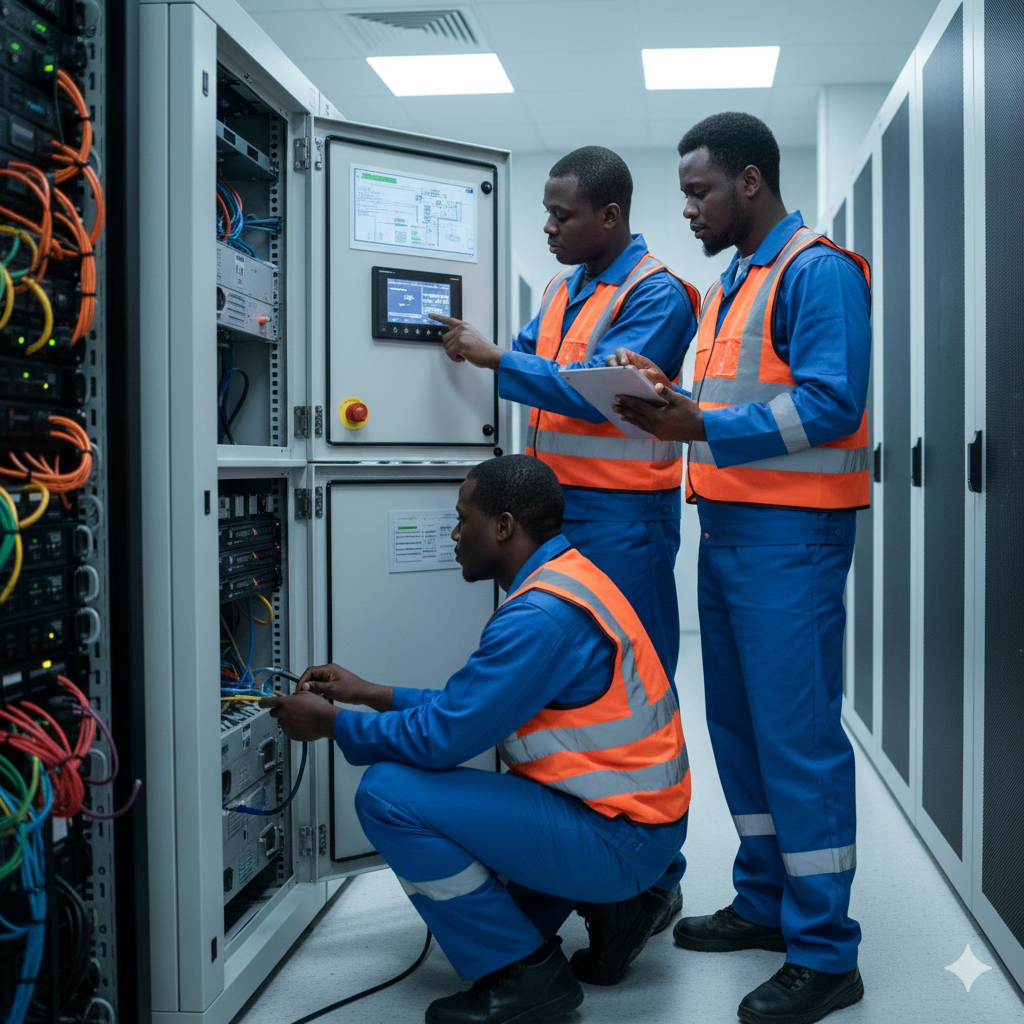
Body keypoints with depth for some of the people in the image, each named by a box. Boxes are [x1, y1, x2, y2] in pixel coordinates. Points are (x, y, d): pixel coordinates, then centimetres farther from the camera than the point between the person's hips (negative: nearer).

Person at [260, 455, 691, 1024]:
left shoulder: (542, 613, -22)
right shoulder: (566, 578, 10)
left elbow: (442, 737, -21)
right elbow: (472, 706, 15)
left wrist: (332, 723, -5)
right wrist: (370, 694, 15)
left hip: (617, 838, -10)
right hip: (639, 813, 10)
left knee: (388, 793, -16)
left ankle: (522, 972, -3)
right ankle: (612, 902, 16)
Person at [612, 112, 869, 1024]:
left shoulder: (817, 272, -9)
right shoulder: (728, 287, 20)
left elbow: (830, 404, -20)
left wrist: (699, 427, -24)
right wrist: (671, 398, 3)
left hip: (790, 534, -9)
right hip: (728, 528, 10)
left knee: (797, 736, -6)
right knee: (738, 728, 14)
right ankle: (766, 903, 28)